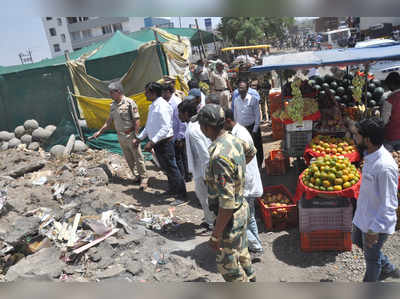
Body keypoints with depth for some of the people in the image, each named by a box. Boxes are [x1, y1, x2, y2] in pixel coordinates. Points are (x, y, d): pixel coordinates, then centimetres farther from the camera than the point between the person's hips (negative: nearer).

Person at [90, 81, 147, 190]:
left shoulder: (129, 102, -12)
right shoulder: (112, 105, 9)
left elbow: (137, 121, -13)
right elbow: (109, 121, 18)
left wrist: (136, 137, -17)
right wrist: (99, 132, 14)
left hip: (130, 135, -6)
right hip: (120, 136, 7)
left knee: (138, 157, 0)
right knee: (129, 159, 12)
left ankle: (143, 179, 11)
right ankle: (137, 176, 26)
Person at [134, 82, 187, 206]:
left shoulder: (162, 106, -19)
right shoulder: (152, 106, 11)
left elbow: (166, 128, -26)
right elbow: (149, 126, 21)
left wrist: (152, 142, -28)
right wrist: (139, 138, 19)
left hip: (165, 143, -9)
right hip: (157, 143, 10)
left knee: (171, 168, -2)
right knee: (165, 168, 21)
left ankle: (181, 195, 11)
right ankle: (172, 190, 39)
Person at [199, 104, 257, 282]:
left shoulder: (219, 156, -33)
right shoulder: (233, 139, -4)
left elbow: (227, 203, -32)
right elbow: (251, 151, 21)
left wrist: (216, 235, -23)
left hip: (231, 217, -9)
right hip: (241, 208, 9)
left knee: (226, 264, 10)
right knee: (240, 251, 30)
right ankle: (250, 279, 52)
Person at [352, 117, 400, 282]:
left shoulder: (385, 167, -33)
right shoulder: (370, 155, -5)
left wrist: (375, 229, -23)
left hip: (376, 222, -8)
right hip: (363, 215, 8)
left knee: (372, 257, 15)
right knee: (358, 241, 29)